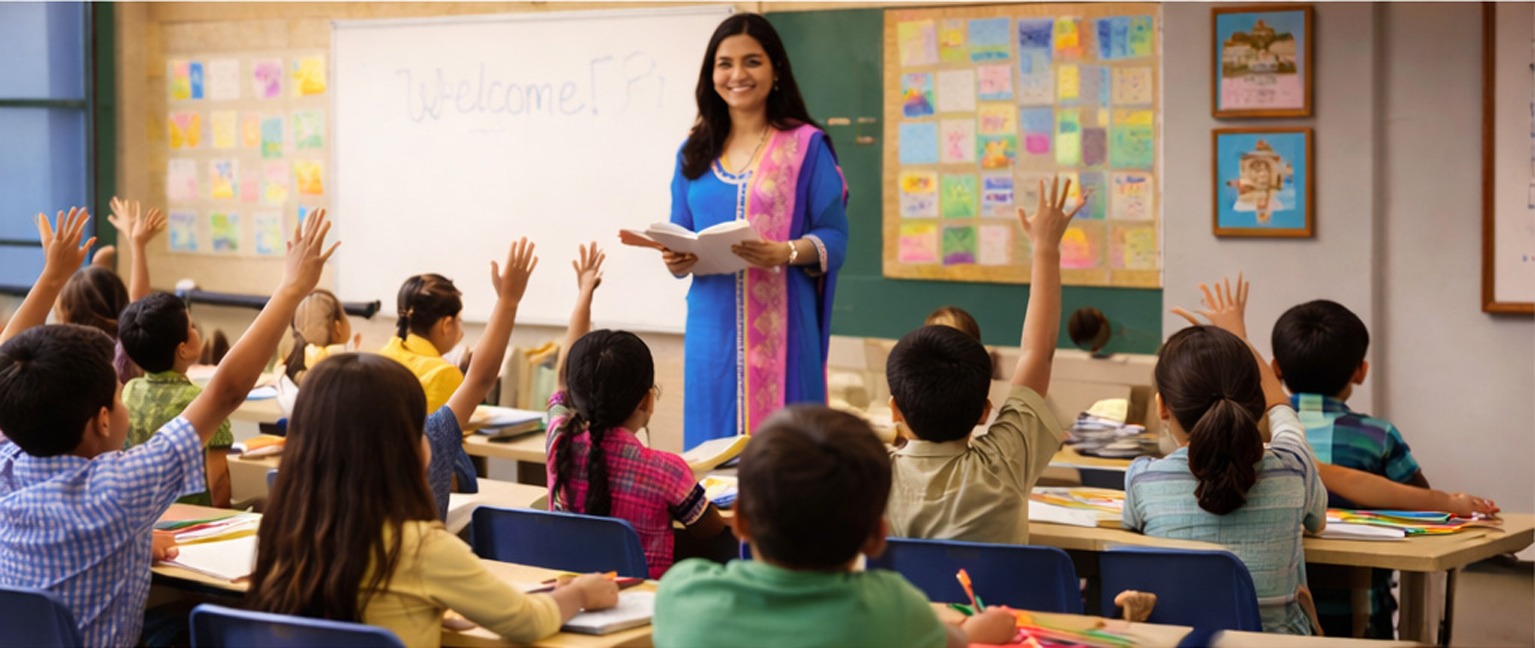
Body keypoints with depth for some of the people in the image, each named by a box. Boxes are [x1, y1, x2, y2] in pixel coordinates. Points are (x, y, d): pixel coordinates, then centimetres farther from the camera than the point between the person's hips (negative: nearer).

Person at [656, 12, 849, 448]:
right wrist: (676, 258, -7)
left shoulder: (806, 146, -1)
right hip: (713, 326, 4)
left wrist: (786, 253, -22)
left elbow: (834, 236, -4)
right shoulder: (695, 151, 12)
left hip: (779, 326, -4)